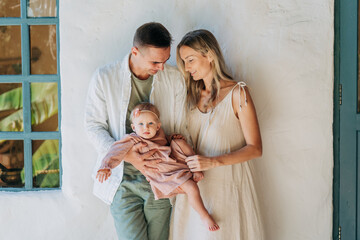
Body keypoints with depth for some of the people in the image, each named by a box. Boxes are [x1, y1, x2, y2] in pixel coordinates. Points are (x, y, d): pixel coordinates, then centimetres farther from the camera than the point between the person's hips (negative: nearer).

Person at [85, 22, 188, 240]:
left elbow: (180, 129, 4)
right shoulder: (104, 78, -6)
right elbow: (94, 125, -3)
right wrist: (126, 154, -18)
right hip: (123, 180, -2)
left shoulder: (174, 79, -1)